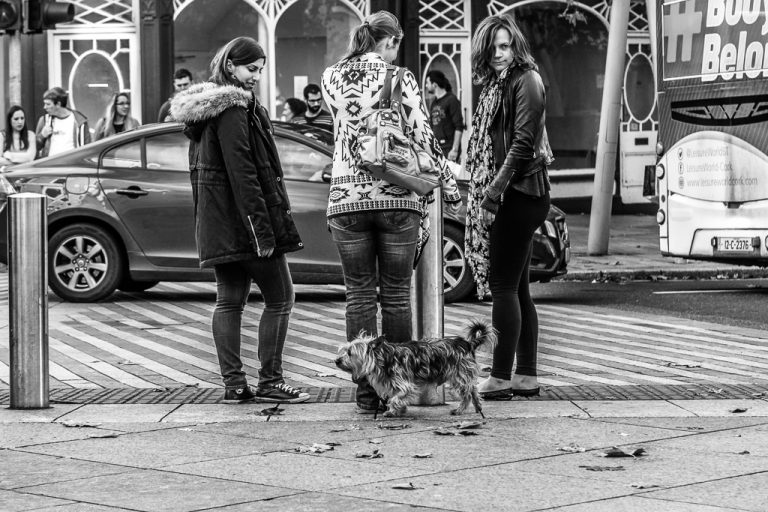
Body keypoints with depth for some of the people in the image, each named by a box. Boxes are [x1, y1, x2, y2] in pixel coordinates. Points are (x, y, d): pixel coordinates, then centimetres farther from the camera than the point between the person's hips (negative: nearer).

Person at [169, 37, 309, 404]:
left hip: (218, 223, 10)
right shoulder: (233, 110, -15)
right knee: (280, 297, -3)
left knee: (229, 300, 9)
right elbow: (242, 173, -21)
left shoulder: (207, 109, 17)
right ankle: (270, 381, -2)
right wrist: (262, 228, -22)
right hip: (241, 218, -10)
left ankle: (234, 384, 9)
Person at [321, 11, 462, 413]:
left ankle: (366, 393, 4)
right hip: (397, 198, -2)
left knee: (359, 297, 6)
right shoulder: (400, 78, -1)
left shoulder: (332, 78, 5)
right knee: (396, 296, 5)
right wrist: (450, 189, 9)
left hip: (347, 197, 2)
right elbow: (423, 138, -1)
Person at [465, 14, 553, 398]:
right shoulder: (495, 85, 18)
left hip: (519, 194, -9)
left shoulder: (525, 81, -9)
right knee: (516, 287, 10)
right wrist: (486, 192, 7)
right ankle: (526, 375, 14)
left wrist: (494, 191, -19)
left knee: (504, 286, -9)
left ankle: (500, 377, -7)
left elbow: (522, 144, -16)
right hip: (508, 197, 9)